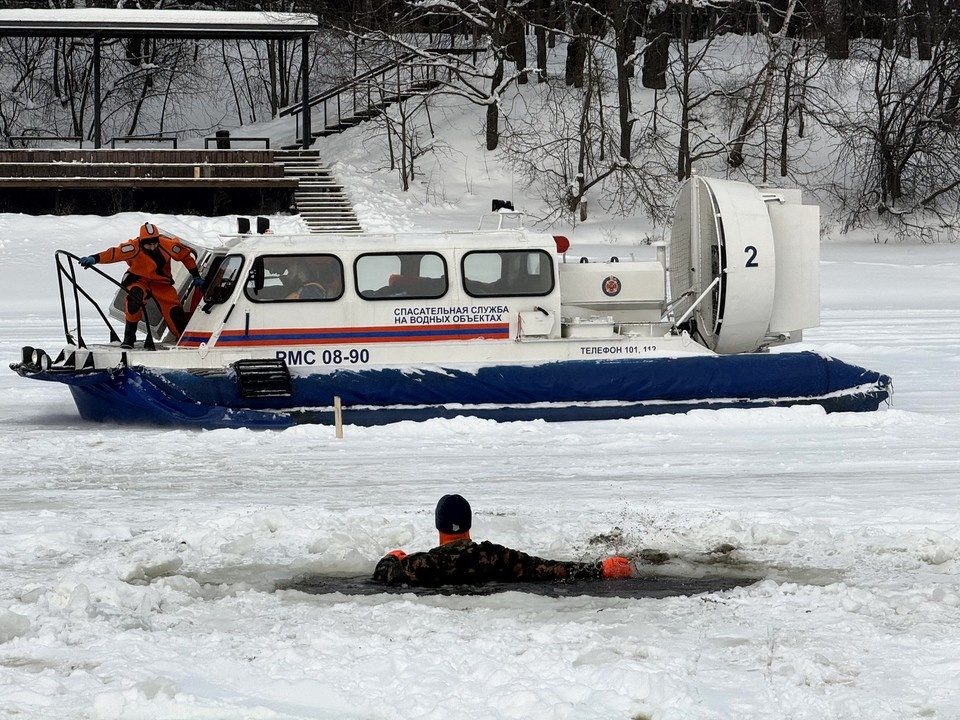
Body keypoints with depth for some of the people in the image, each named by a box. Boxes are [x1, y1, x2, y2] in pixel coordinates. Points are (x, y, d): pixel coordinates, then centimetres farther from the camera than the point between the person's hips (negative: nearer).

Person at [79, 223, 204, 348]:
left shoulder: (167, 245, -20)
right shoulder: (135, 247, -27)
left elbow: (185, 254, -3)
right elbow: (115, 253, -40)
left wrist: (196, 276, 3)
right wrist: (94, 259, -56)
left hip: (161, 283, 2)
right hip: (139, 280, -2)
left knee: (175, 313, -7)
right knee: (135, 296, -33)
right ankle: (129, 337, -23)